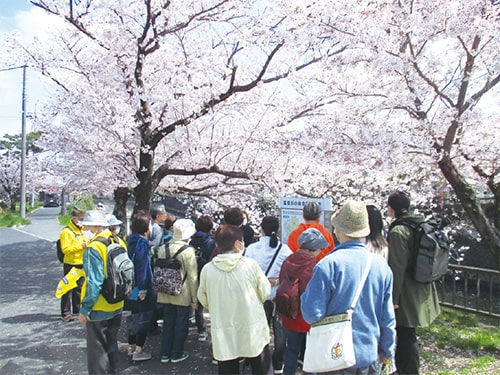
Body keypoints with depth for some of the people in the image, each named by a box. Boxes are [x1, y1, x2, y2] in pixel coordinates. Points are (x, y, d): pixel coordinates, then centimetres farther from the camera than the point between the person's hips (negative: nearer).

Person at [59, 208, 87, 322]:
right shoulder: (66, 231, -14)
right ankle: (65, 313, 5)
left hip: (81, 264, 8)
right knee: (68, 289, -2)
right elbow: (65, 249, -21)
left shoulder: (80, 230, 12)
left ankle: (77, 309, 29)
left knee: (79, 288, 16)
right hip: (70, 264, -8)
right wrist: (81, 246, -26)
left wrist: (87, 244, 5)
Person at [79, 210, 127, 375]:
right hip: (117, 306, 7)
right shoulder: (119, 242, 1)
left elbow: (94, 282, -25)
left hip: (99, 308, -7)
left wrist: (85, 308, -17)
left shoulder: (94, 248, -21)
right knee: (111, 345, 22)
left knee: (97, 349, 8)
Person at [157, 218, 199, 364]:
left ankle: (165, 354, 26)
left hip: (165, 294, 5)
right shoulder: (188, 250, -16)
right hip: (183, 295, -5)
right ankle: (177, 354, 21)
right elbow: (192, 277, -15)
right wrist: (194, 298, -7)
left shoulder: (163, 249, -1)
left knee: (167, 323, 17)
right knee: (181, 324, 11)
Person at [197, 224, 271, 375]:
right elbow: (265, 293, -5)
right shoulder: (250, 264, -14)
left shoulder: (207, 269, -9)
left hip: (224, 334, 2)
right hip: (253, 331, -1)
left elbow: (203, 299, 5)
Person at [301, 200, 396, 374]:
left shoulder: (328, 265, -21)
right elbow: (387, 316, 3)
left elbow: (312, 314, -20)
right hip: (369, 356, 4)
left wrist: (306, 294, 0)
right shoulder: (381, 264, -5)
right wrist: (387, 350, 17)